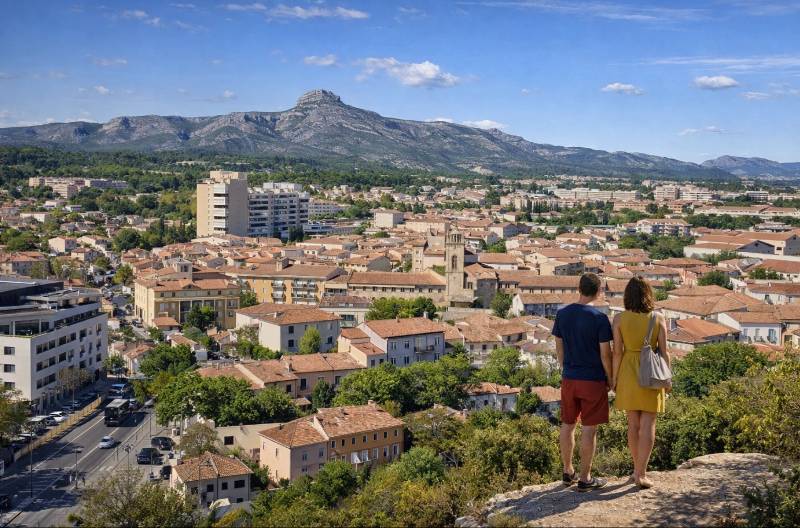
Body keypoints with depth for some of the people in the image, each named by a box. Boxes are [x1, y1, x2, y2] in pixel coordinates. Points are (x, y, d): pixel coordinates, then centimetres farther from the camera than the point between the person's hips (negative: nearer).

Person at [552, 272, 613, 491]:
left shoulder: (562, 314, 0)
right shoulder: (599, 318, -14)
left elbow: (559, 348, 7)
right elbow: (605, 354, -12)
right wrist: (610, 380, 1)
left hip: (569, 379, 5)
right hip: (593, 380, -5)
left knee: (567, 425, 14)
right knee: (589, 428, 3)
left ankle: (568, 472, 25)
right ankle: (585, 479, 10)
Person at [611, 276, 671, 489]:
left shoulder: (619, 318, -8)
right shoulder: (658, 318, -7)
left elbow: (617, 352, -8)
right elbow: (664, 351, -6)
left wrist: (614, 378, 3)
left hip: (628, 374, 1)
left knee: (633, 423, 13)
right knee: (647, 425, 2)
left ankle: (638, 469, 23)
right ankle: (640, 474, -1)